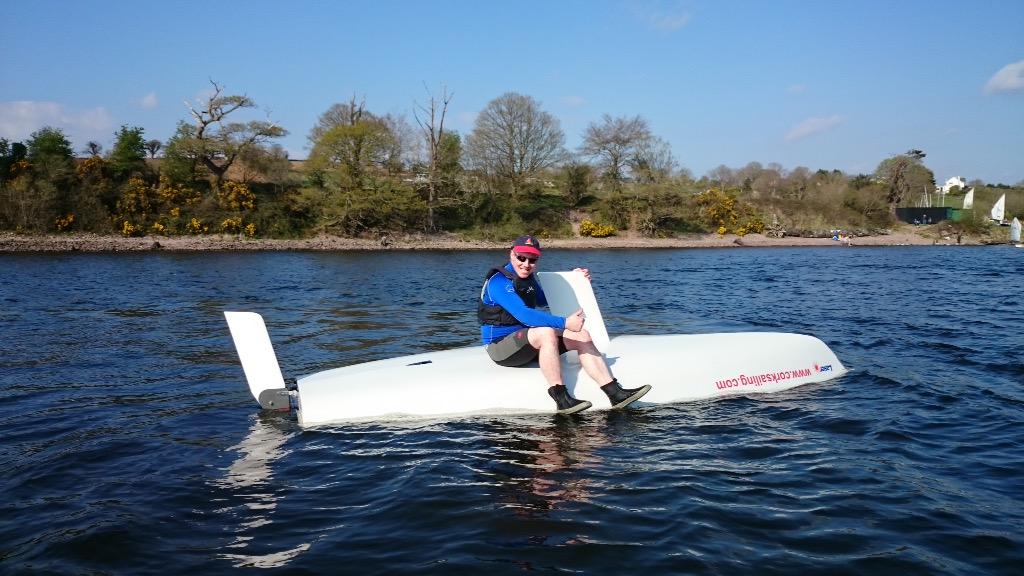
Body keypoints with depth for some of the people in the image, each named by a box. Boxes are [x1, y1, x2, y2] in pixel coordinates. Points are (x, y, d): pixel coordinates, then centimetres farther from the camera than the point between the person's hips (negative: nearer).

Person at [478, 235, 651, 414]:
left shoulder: (527, 278, 11)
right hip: (500, 346, -9)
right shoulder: (498, 281, -18)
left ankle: (615, 393, -10)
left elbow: (544, 300, 32)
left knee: (582, 335, -4)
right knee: (546, 333, -36)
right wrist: (565, 323, -35)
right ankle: (562, 400, -33)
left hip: (528, 340, 9)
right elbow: (523, 314, -31)